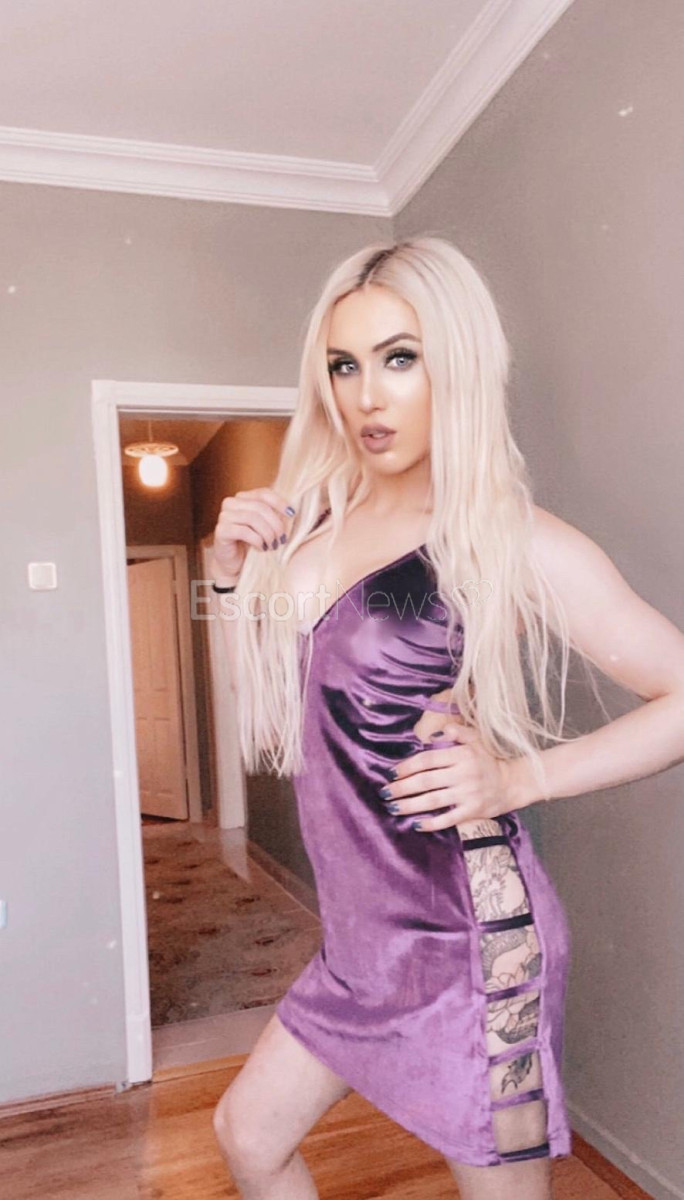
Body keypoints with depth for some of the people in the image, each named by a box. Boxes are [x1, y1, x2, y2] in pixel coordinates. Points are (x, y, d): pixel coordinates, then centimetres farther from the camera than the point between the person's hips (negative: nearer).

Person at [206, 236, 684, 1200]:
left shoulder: (518, 546, -18)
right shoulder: (321, 524, 1)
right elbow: (278, 710, 10)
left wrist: (517, 776, -20)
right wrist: (233, 578, -3)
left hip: (468, 933, -6)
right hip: (365, 930, 7)